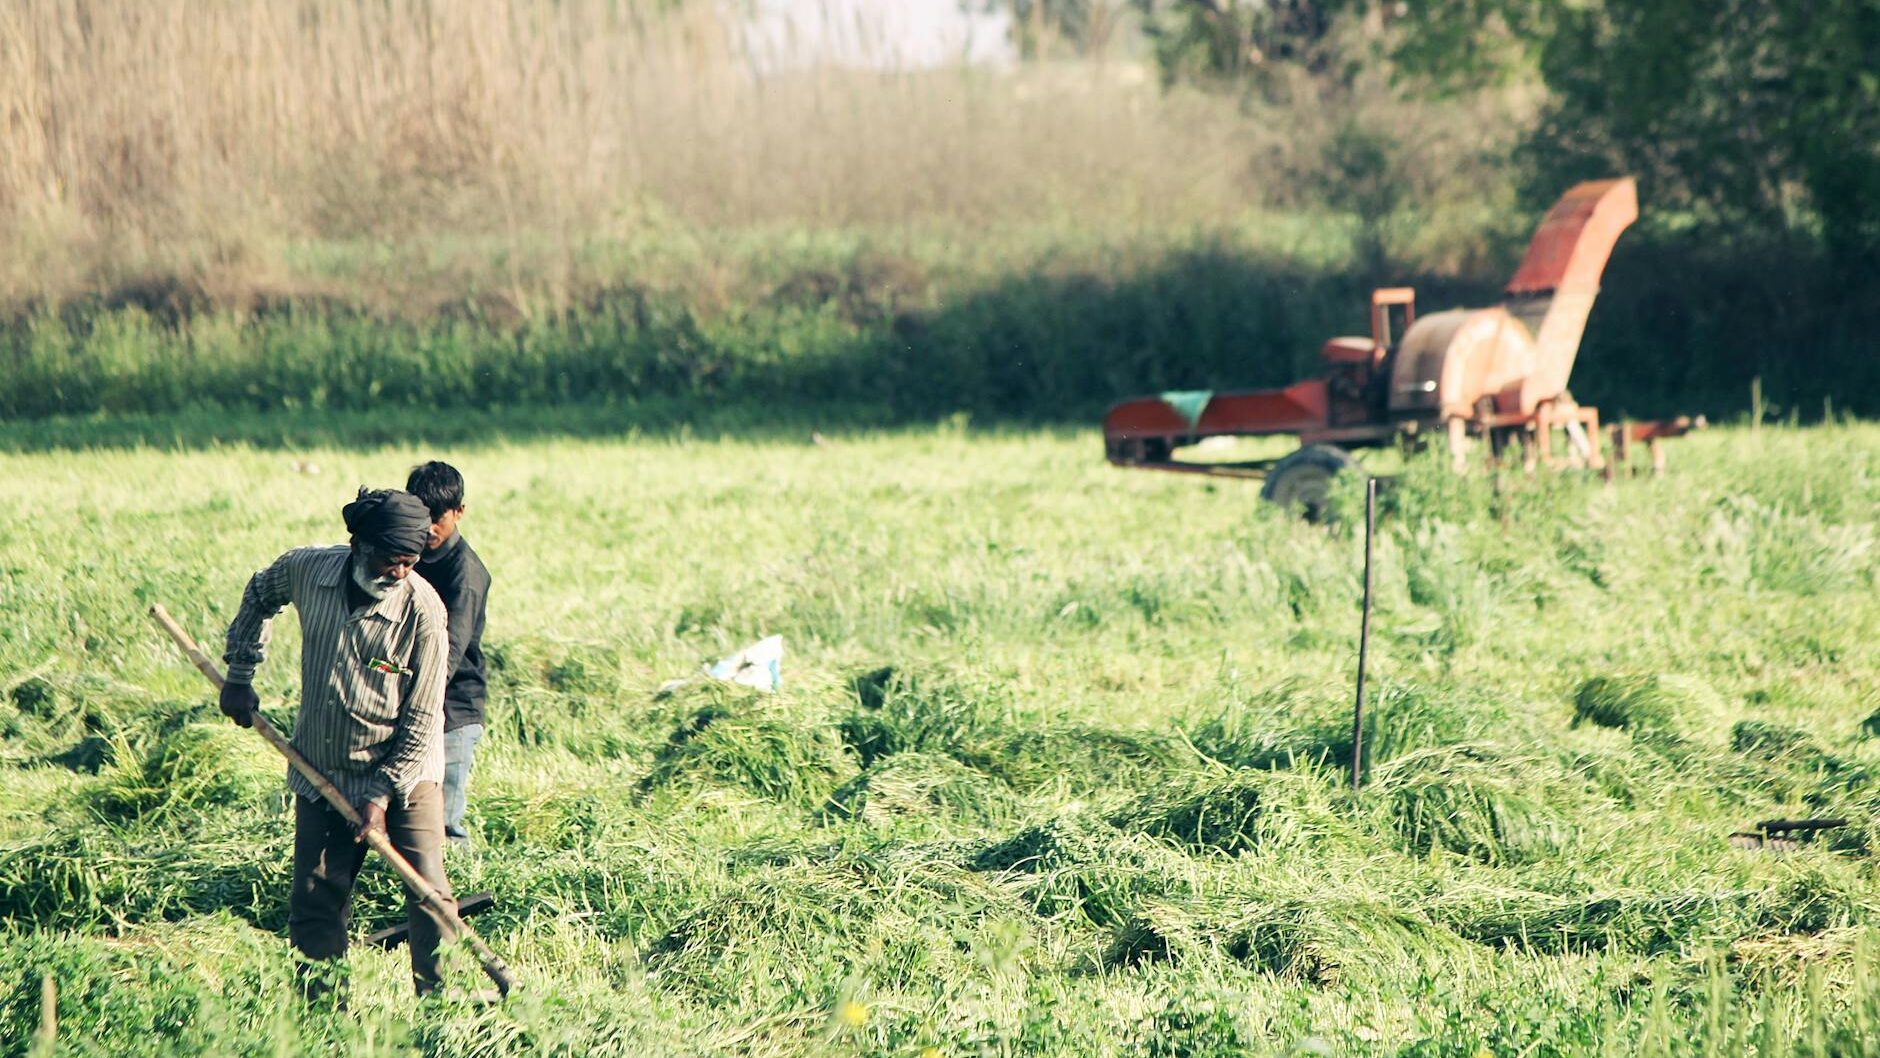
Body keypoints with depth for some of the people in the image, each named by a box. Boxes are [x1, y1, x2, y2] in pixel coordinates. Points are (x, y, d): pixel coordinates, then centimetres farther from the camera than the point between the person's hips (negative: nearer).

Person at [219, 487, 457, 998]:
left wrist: (383, 793, -18)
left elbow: (421, 722, -15)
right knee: (315, 899, 6)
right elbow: (259, 596, 15)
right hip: (321, 776, 3)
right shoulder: (306, 570, -11)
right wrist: (240, 674, 12)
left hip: (404, 774, -3)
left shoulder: (422, 612, -21)